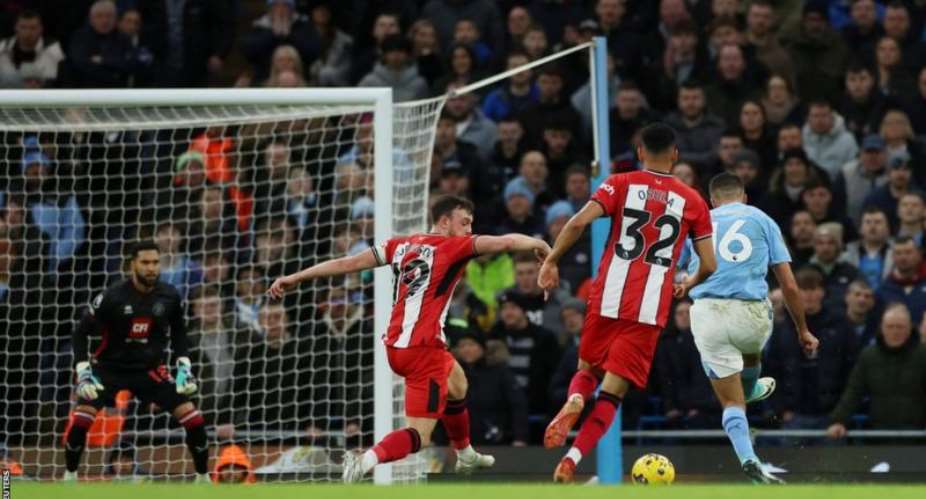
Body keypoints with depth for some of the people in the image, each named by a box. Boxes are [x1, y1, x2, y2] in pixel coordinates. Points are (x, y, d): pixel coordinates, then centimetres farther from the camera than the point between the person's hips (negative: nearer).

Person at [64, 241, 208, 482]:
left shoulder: (169, 297, -9)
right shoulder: (112, 297, -20)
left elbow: (178, 332, 10)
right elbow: (81, 333, -9)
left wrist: (184, 367, 0)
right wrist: (83, 372, -16)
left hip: (150, 370, 2)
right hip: (110, 368, -2)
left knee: (194, 420, -9)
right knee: (80, 422, -21)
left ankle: (203, 479, 10)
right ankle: (69, 478, 1)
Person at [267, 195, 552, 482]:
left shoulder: (401, 245, 10)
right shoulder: (453, 246, -6)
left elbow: (347, 263, 9)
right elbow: (505, 242, -15)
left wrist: (296, 278, 13)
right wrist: (540, 245, 2)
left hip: (395, 347, 8)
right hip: (424, 349, -8)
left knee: (457, 384, 35)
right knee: (419, 436, -8)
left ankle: (465, 456, 51)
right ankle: (367, 461, -35)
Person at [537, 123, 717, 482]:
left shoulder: (621, 184, 5)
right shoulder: (692, 201, 8)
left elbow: (578, 222, -10)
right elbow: (709, 265, 6)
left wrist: (551, 261, -1)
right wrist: (689, 284, 27)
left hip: (608, 298, 0)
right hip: (650, 309, 0)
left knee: (586, 370, 21)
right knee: (612, 393, 2)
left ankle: (574, 401, -14)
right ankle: (572, 459, -17)